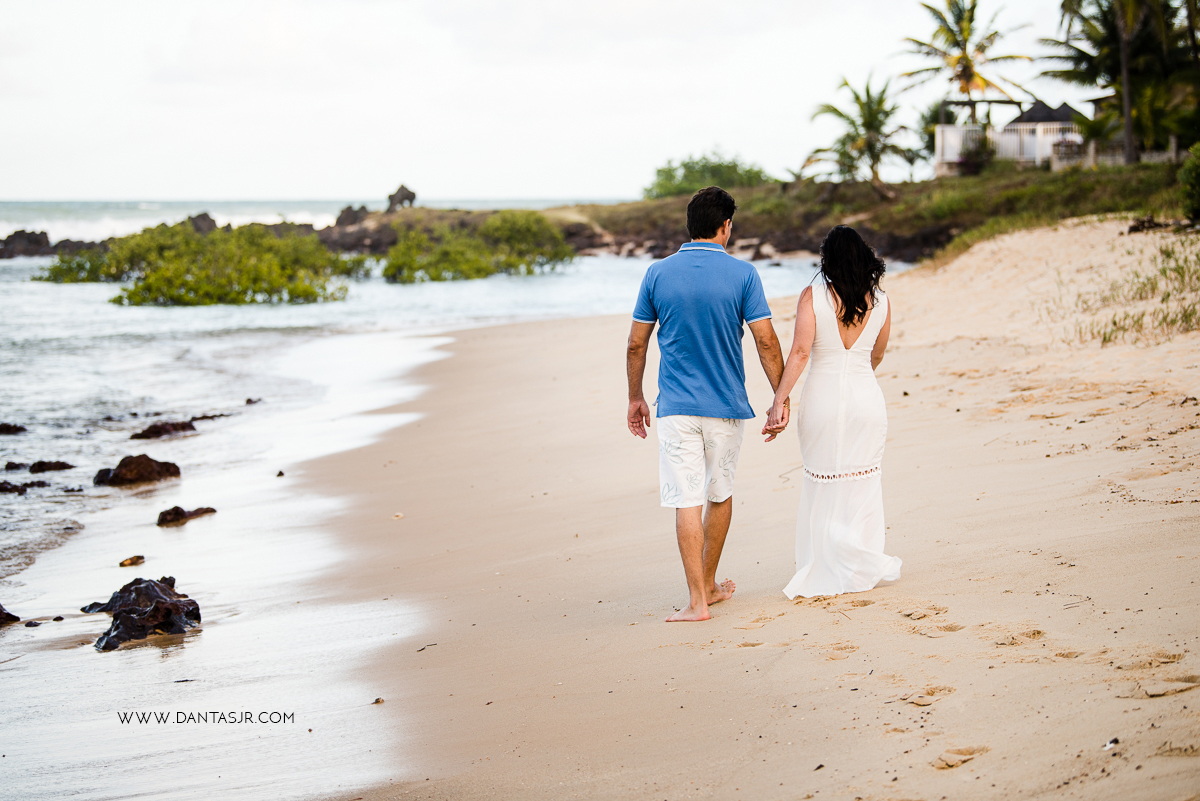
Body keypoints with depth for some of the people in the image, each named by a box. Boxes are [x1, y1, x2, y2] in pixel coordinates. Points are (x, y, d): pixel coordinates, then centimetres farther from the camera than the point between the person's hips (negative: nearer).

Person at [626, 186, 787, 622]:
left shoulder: (658, 273, -1)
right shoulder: (742, 275, -5)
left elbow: (636, 345, 3)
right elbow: (766, 342, -7)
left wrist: (635, 398, 15)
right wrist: (781, 398, 3)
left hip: (676, 406, 0)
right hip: (727, 406, 0)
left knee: (687, 501, -2)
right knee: (720, 495, 17)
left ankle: (697, 600, -7)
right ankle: (709, 585, 29)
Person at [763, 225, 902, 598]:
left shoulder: (813, 296, -8)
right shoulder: (880, 301, 1)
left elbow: (799, 352, -16)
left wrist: (779, 401, -15)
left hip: (823, 396, -2)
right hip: (866, 397, 2)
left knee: (823, 486, 9)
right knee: (863, 482, 13)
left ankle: (826, 571, 12)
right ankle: (864, 564, 16)